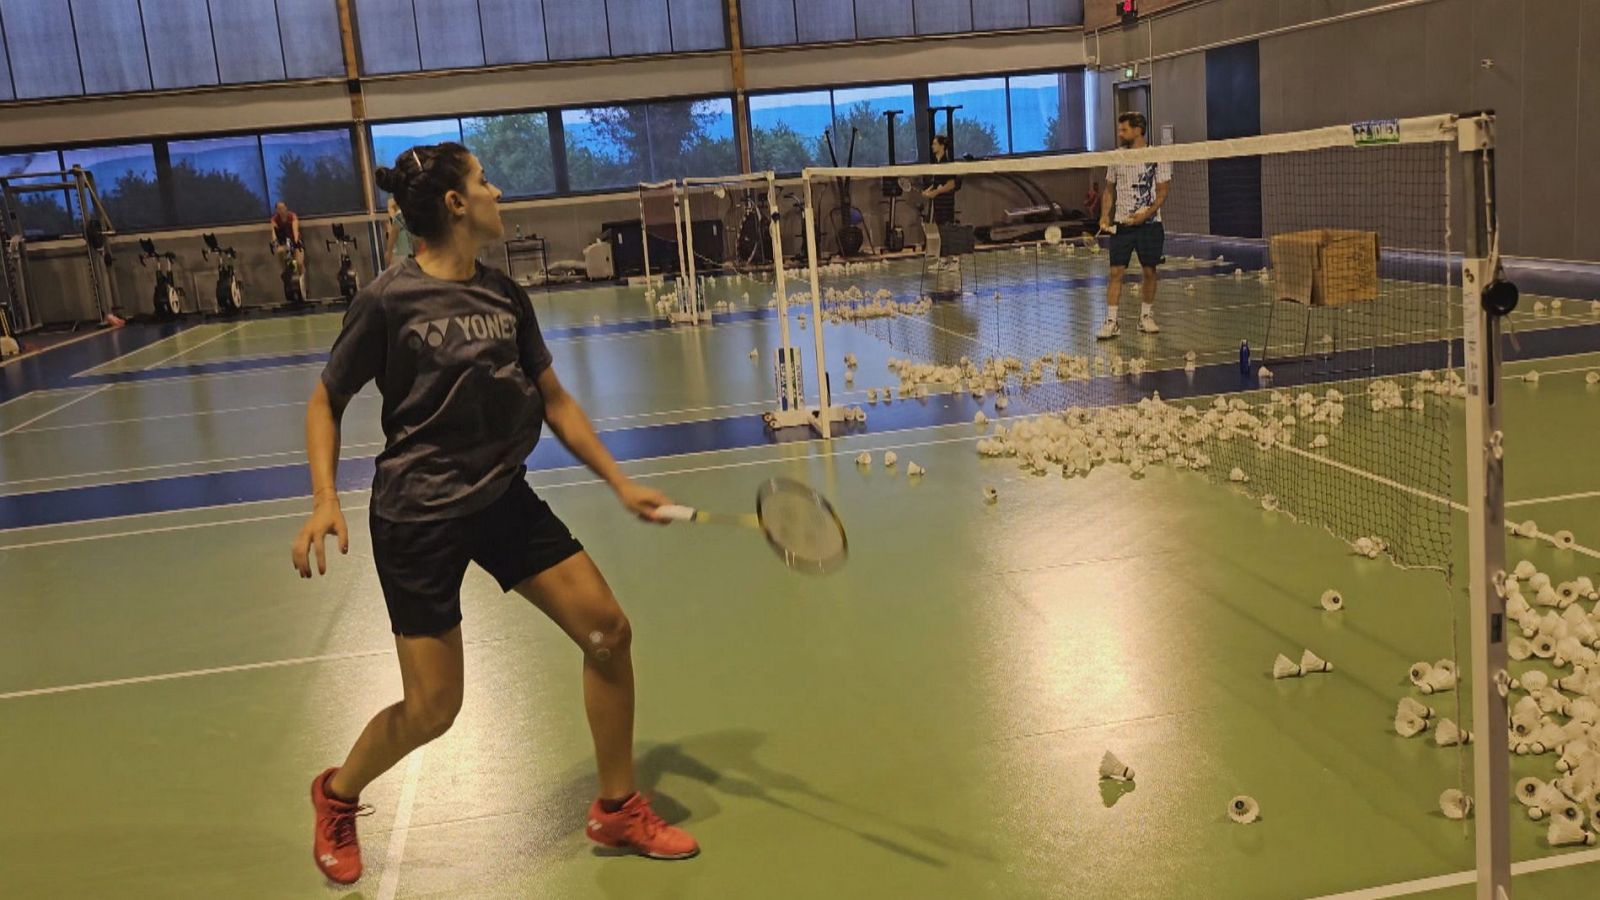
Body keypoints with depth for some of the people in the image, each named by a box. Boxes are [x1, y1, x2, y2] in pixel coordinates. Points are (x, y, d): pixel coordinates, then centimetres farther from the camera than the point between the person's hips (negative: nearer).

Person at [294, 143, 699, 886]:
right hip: (419, 516, -5)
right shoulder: (388, 301, -13)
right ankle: (337, 796, 32)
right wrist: (325, 500, -16)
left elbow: (554, 399, 9)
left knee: (608, 630, -1)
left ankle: (618, 810, 17)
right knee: (432, 709, -1)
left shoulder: (504, 294, 2)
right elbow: (326, 402, -3)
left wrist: (621, 483, 5)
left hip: (503, 498, 6)